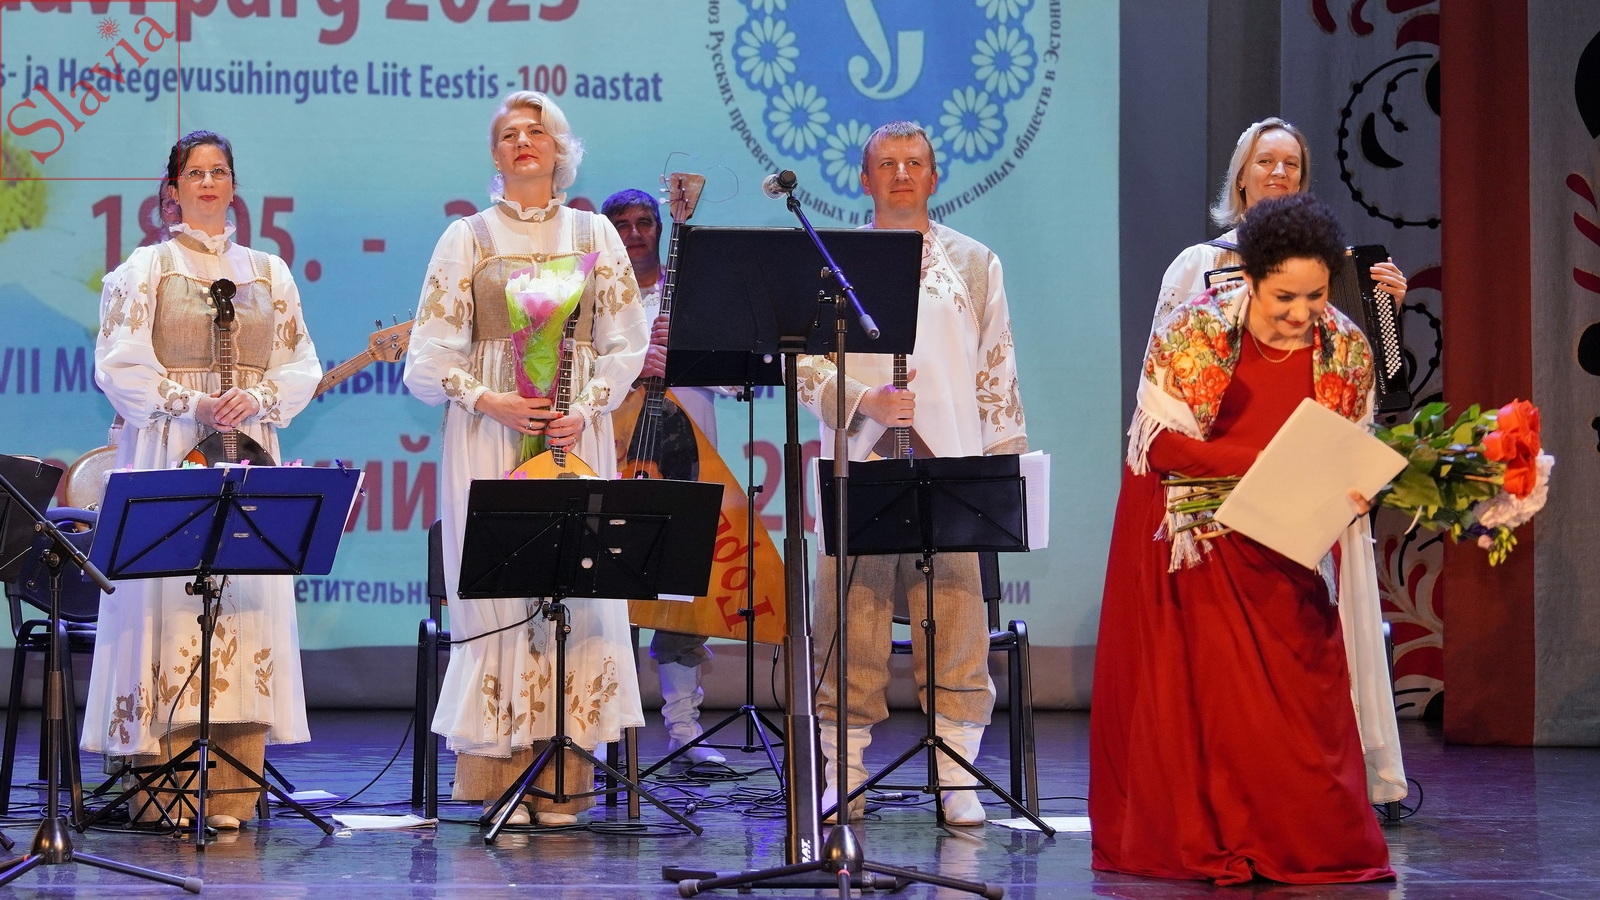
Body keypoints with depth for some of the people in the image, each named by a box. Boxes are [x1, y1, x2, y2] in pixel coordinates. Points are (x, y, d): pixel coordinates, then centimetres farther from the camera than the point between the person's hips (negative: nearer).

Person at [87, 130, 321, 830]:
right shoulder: (146, 267, 5)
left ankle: (230, 793, -3)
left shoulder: (268, 272, 15)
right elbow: (120, 365, -4)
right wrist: (193, 405, -14)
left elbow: (301, 365, 12)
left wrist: (257, 398, -8)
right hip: (168, 454, -3)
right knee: (171, 597, -10)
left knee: (249, 599, -4)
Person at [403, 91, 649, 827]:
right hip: (489, 436, -1)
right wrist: (492, 401, -14)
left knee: (576, 586, -4)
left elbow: (625, 341, 7)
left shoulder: (594, 235, 13)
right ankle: (499, 779, -5)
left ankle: (561, 782, -2)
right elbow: (430, 357, 2)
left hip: (575, 436, 1)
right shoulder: (467, 238, 8)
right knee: (496, 590, -7)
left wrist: (587, 407, -9)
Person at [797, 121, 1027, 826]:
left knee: (956, 629, -4)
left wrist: (1007, 464, 6)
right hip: (858, 464, 0)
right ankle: (844, 776, 6)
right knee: (850, 628, -2)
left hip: (950, 465, 1)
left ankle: (956, 778, 1)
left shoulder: (975, 265, 15)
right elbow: (804, 364, 4)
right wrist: (864, 400, -13)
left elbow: (997, 372, 14)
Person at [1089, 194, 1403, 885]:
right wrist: (1267, 464, -29)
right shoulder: (1196, 333, -16)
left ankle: (1308, 842, 7)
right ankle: (1204, 841, 7)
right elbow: (1162, 442, -19)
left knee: (1305, 693, -2)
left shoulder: (1346, 347, -6)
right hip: (1199, 539, -3)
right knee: (1204, 692, -1)